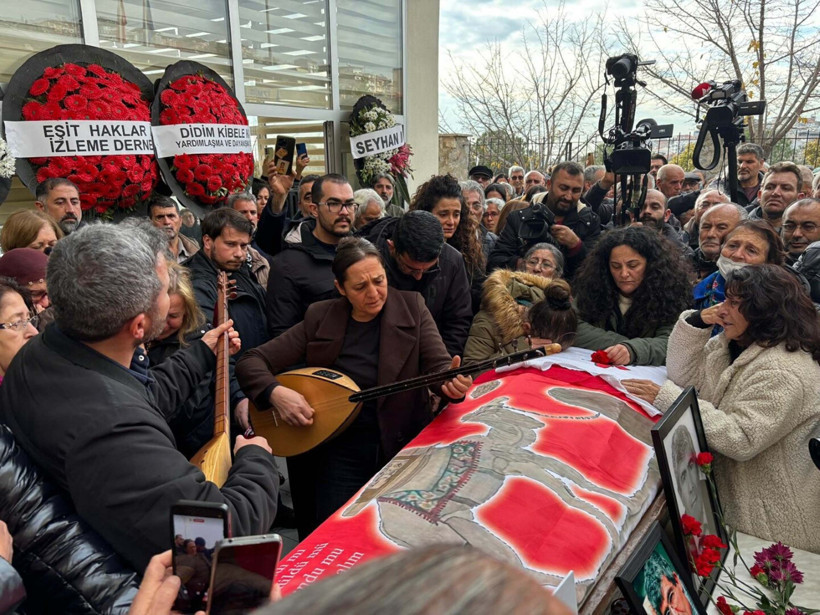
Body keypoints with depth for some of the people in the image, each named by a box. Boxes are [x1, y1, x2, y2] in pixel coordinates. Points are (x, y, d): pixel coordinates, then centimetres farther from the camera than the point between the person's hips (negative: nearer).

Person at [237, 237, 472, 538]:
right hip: (341, 451, 0)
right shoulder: (320, 318, -2)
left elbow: (438, 366, -9)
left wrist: (451, 383, -33)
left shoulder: (411, 307, -1)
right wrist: (275, 392, -21)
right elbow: (251, 362, 0)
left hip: (403, 445, 0)